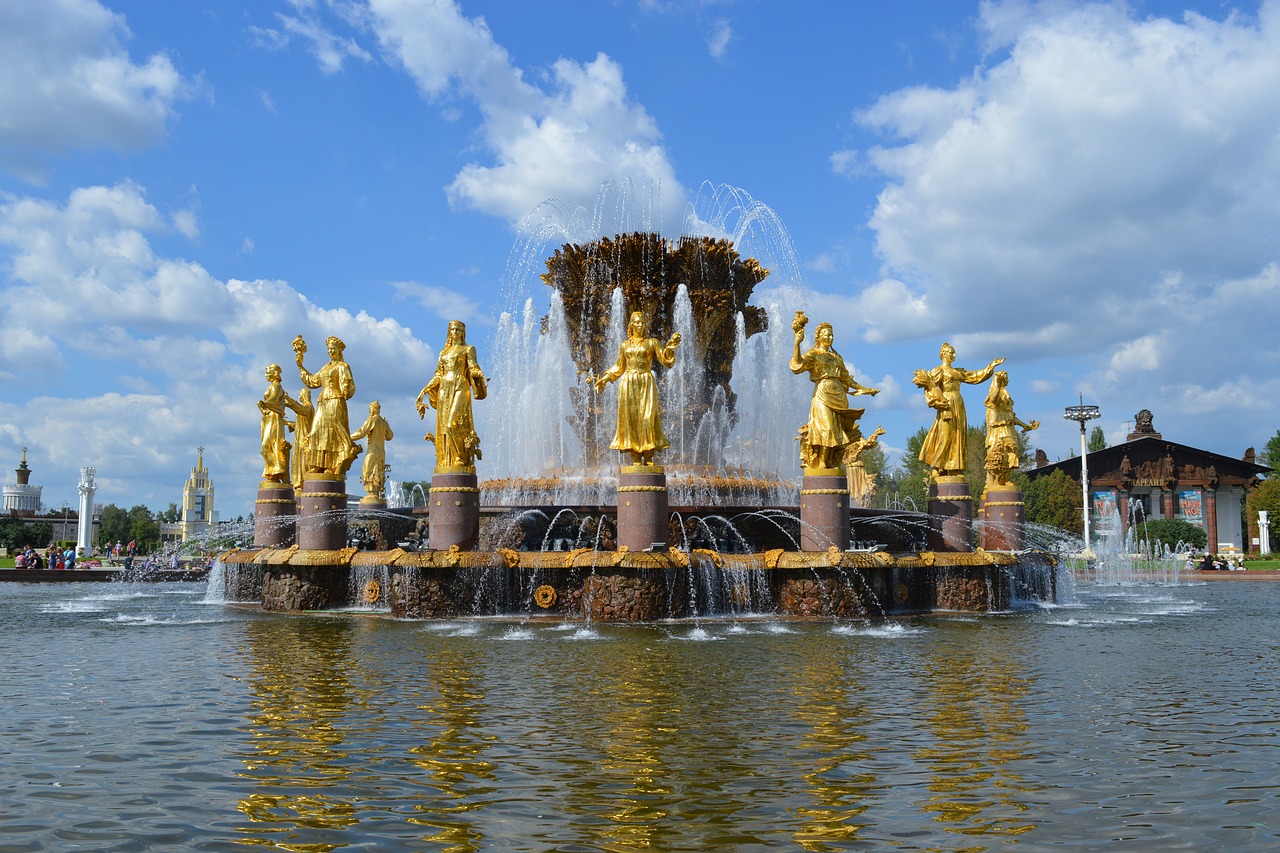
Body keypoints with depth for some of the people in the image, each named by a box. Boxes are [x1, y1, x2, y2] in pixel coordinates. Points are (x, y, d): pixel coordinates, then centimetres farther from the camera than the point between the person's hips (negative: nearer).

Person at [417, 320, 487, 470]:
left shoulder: (468, 349, 9)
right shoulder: (443, 352, 21)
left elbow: (473, 367, -3)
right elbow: (438, 375, 21)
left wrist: (479, 375, -25)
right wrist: (424, 390, 15)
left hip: (460, 387, -5)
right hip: (444, 389, 5)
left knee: (454, 424, -19)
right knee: (443, 425, -3)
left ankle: (462, 457, -14)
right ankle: (445, 460, -3)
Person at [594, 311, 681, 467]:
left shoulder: (651, 342, 9)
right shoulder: (625, 345, 15)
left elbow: (666, 360, 3)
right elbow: (618, 367, 22)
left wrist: (670, 347, -12)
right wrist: (604, 379, 15)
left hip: (646, 382, -2)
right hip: (628, 383, 2)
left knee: (647, 416, -10)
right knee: (630, 417, -5)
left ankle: (648, 457, -8)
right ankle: (635, 457, -4)